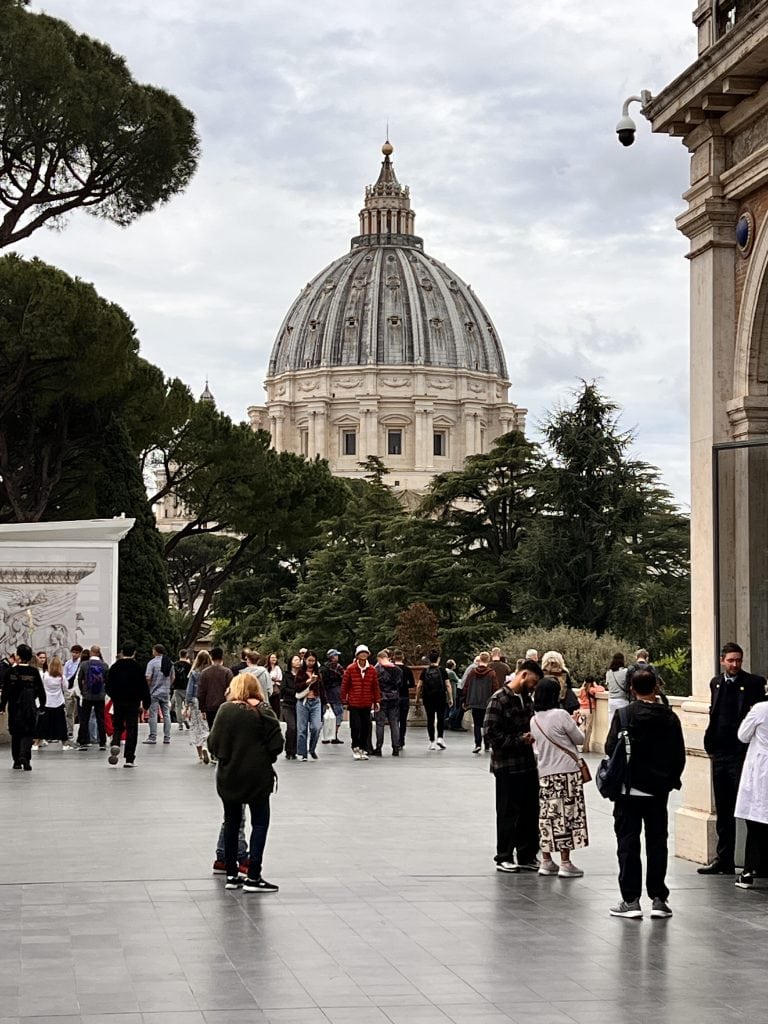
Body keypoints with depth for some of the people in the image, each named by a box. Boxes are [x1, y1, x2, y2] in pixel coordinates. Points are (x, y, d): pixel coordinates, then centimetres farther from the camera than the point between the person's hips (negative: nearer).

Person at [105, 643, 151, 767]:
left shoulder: (114, 667, 1)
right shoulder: (137, 668, -7)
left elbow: (108, 686, 7)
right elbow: (144, 686, -7)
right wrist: (146, 703, 2)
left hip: (118, 702, 2)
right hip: (133, 702, -2)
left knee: (117, 726, 16)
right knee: (132, 729, 2)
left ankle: (115, 744, -16)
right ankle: (129, 759, 1)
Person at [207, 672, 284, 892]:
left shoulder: (225, 710, -3)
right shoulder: (262, 711, -9)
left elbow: (213, 742, -4)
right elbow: (276, 744, -11)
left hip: (228, 775, 3)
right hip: (257, 775, -3)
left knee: (231, 822, 14)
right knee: (260, 822, 5)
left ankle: (231, 875, 16)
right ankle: (253, 877, -1)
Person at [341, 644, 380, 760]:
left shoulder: (372, 670, 4)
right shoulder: (350, 669, -3)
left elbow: (375, 686, 10)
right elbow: (344, 685, 1)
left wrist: (376, 701, 8)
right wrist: (344, 700, 0)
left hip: (367, 704, 3)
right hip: (354, 703, -3)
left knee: (366, 727, 4)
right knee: (355, 726, -5)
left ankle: (363, 749, 15)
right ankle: (355, 748, 11)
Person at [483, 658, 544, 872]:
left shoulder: (526, 698, 12)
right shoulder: (499, 699, -13)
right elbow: (490, 734, -18)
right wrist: (520, 740, -19)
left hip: (528, 764, 8)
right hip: (507, 766, -7)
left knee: (530, 811, 11)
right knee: (508, 813, 3)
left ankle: (527, 856, 22)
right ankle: (504, 858, 14)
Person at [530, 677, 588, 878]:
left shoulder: (534, 720, 4)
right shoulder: (561, 715, -14)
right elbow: (580, 738, -5)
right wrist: (573, 725, 15)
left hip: (545, 774, 6)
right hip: (567, 773, -6)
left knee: (547, 816, 10)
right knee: (566, 815, -1)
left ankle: (546, 861, 14)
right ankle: (565, 864, 0)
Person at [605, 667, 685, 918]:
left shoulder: (624, 716, -10)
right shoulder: (669, 718, -3)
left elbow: (611, 749, -9)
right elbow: (679, 755, 2)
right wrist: (671, 780, 15)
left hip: (628, 788, -2)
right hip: (658, 790, 2)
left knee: (628, 843, 4)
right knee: (657, 842, 9)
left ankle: (631, 900, 3)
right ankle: (658, 899, 9)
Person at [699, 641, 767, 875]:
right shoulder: (716, 683, 12)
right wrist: (710, 742, 10)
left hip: (743, 753, -6)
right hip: (720, 753, 6)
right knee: (723, 811, 12)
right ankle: (724, 860, 20)